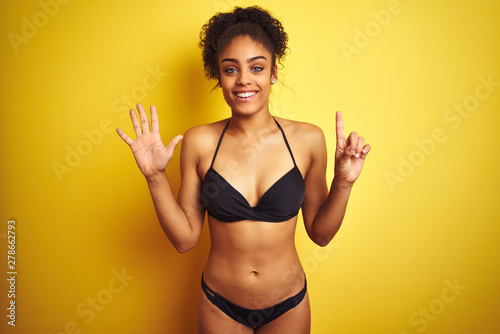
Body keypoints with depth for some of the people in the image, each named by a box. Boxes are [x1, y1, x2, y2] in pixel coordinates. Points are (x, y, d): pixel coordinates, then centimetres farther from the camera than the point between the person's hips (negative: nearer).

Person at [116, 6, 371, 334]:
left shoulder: (307, 139, -12)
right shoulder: (199, 142, -12)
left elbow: (320, 233, -4)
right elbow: (185, 238, -8)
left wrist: (343, 182, -19)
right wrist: (156, 177, -18)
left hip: (288, 304, 1)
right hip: (219, 305, 0)